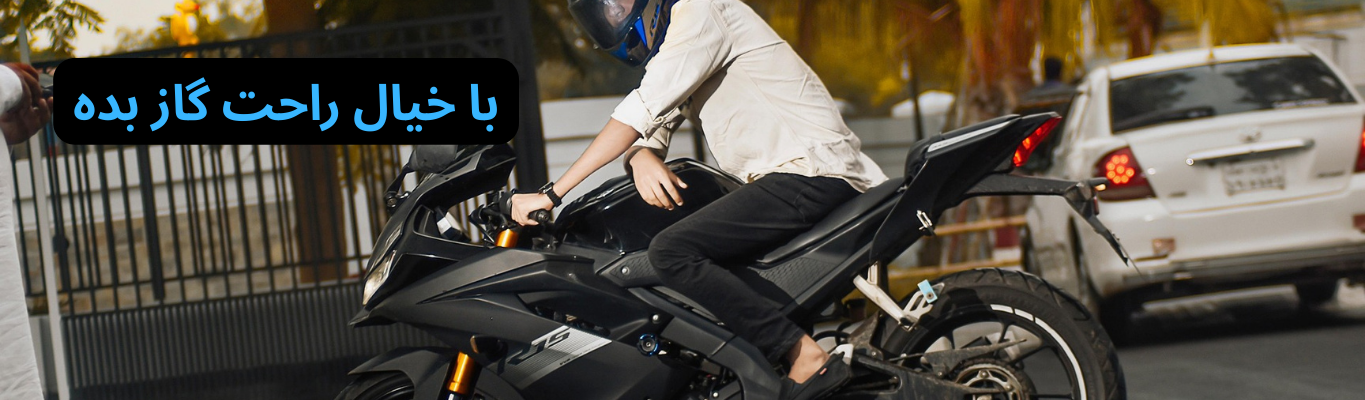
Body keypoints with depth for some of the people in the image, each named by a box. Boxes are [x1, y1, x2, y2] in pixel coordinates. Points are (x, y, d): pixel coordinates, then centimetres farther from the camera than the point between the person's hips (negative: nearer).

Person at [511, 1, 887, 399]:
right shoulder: (665, 50, 24)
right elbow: (648, 132, 17)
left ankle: (805, 356, -23)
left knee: (671, 250, -20)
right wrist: (642, 158, -10)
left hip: (812, 169, -11)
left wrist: (551, 193, -17)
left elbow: (639, 113, -16)